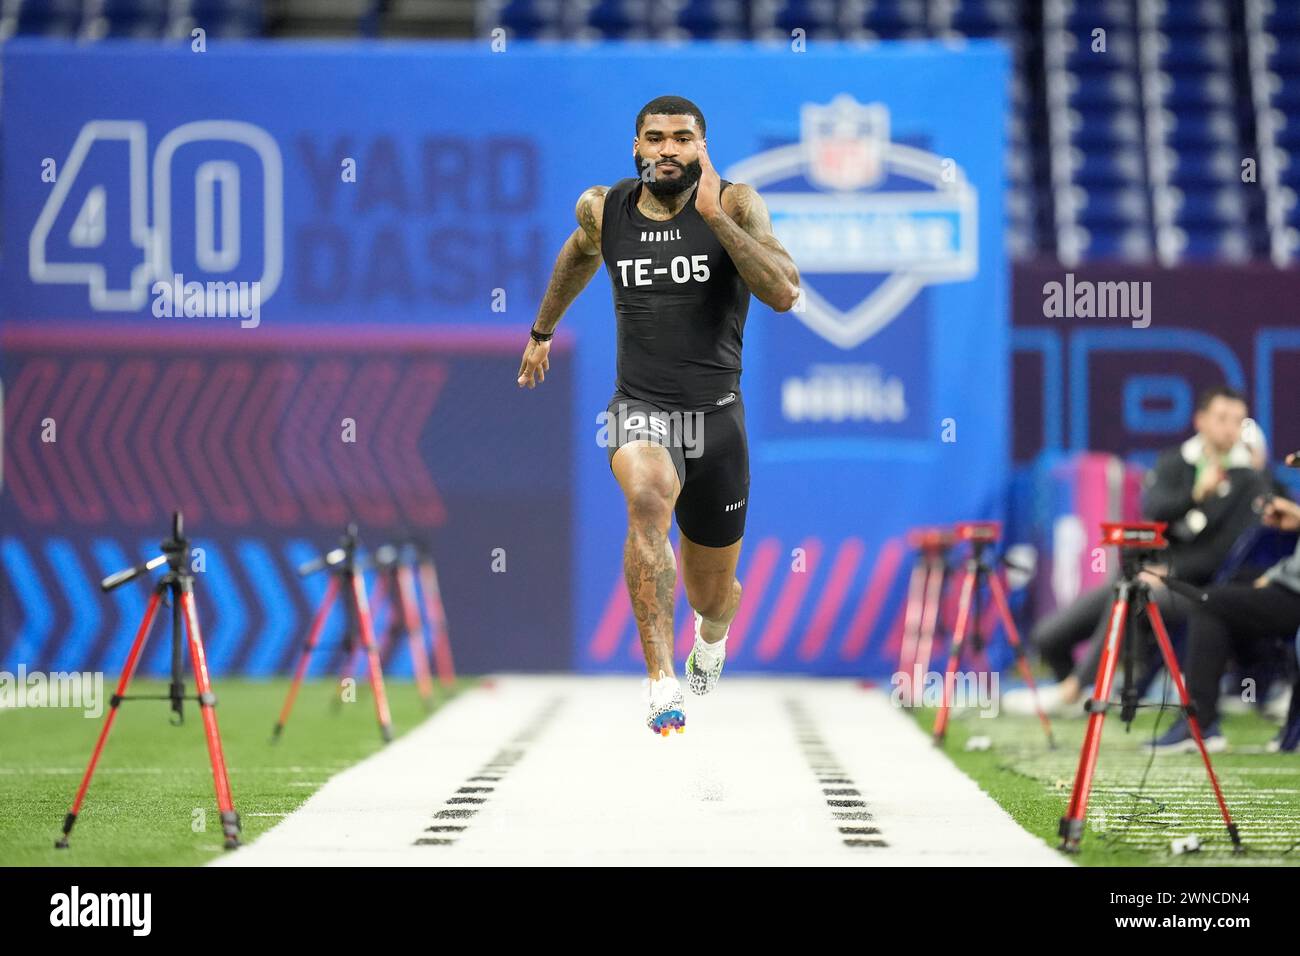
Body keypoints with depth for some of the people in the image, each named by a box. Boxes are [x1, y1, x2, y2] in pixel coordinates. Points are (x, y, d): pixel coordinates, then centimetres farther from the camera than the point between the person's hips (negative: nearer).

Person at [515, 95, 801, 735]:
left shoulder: (736, 203, -7)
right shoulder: (603, 209, 2)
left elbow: (784, 294, -20)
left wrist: (714, 215, -24)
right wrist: (542, 330, 38)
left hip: (716, 417, 0)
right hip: (639, 409, 0)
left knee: (712, 596, 14)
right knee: (648, 499, -36)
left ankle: (712, 633, 55)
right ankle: (661, 684, -39)